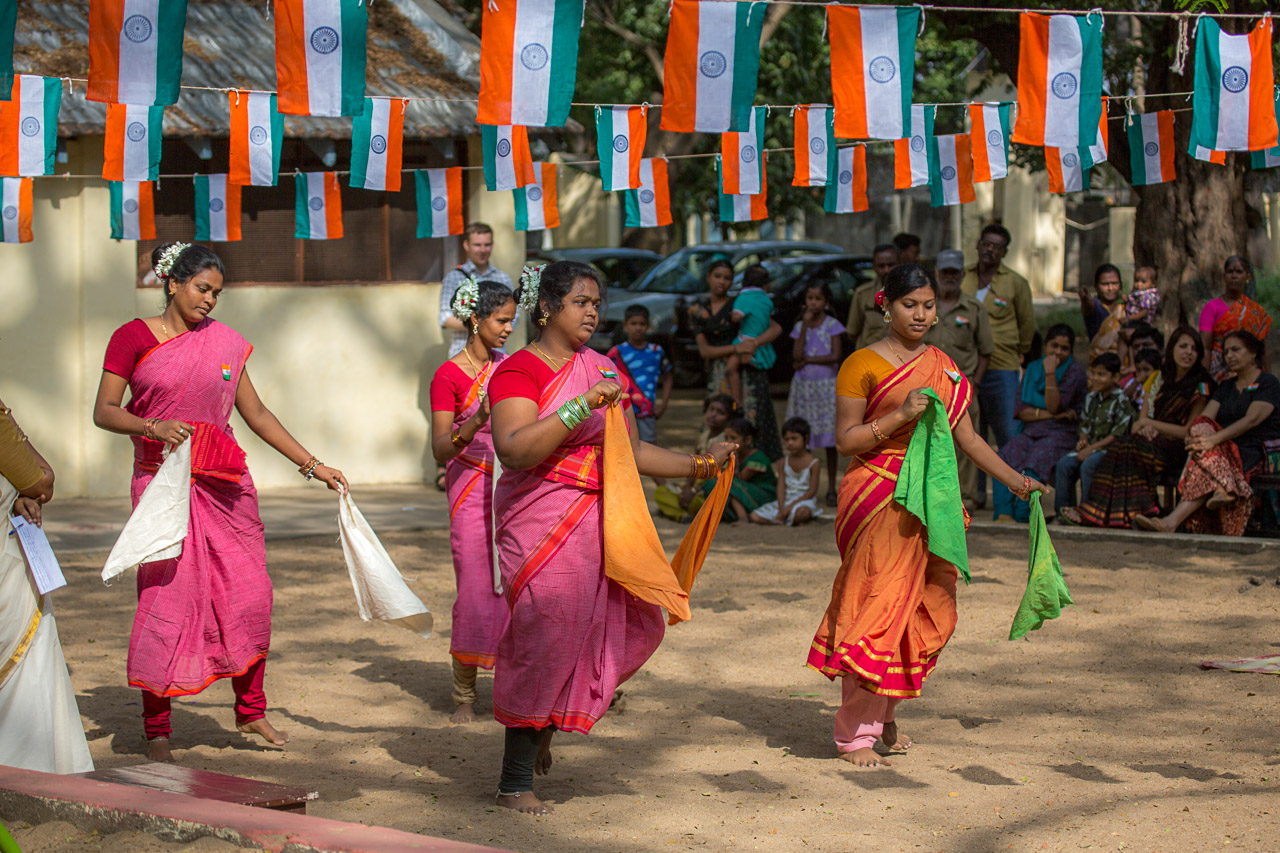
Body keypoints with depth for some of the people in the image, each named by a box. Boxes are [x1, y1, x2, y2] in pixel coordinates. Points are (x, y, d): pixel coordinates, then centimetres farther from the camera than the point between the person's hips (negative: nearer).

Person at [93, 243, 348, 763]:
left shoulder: (223, 342, 10)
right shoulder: (133, 338, -1)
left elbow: (256, 414, 13)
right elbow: (104, 412, -4)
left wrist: (313, 465, 9)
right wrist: (154, 427, -23)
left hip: (224, 485, 4)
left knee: (247, 594, 2)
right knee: (166, 598, -6)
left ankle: (250, 709, 18)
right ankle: (156, 728, 3)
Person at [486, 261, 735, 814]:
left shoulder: (602, 370, 15)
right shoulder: (518, 371, -9)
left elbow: (632, 452, 18)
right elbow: (514, 450, -24)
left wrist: (700, 465, 8)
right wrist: (582, 406, -29)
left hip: (601, 520, 8)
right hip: (543, 525, -8)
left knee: (636, 626, 9)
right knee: (546, 641, -6)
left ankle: (541, 724, 30)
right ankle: (513, 786, 6)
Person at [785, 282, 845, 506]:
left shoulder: (832, 325, -1)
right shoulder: (800, 326, 8)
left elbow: (836, 356, -12)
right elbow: (797, 355, -6)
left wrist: (807, 360, -8)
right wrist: (805, 325, -9)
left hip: (826, 386, -3)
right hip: (803, 386, 3)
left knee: (829, 440, 0)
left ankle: (831, 489, 7)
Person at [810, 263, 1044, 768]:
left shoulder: (944, 368, 15)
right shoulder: (863, 364, -3)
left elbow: (966, 436, 18)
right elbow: (845, 441, -7)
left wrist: (1014, 479, 10)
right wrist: (901, 415, -18)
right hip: (877, 499, -6)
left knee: (924, 613, 5)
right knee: (878, 609, -10)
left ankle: (882, 715, 19)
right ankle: (854, 732, -4)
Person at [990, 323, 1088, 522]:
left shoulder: (1075, 372, 3)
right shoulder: (1033, 369, 16)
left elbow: (1054, 406, -8)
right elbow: (1021, 411, 6)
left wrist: (1050, 373, -14)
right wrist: (1052, 414, -8)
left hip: (1059, 434, -4)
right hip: (1030, 432, 4)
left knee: (1035, 462, -34)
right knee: (1003, 459, -26)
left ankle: (1021, 519, -32)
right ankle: (1004, 515, -36)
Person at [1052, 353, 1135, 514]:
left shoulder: (1121, 401, -8)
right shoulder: (1091, 398, 15)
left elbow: (1118, 435, -14)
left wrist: (1092, 448, -18)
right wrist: (1082, 440, 0)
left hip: (1110, 448, -7)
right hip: (1089, 446, 7)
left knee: (1088, 465, -33)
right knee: (1063, 464, -17)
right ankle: (1062, 509, -12)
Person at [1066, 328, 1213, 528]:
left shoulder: (1200, 387, 0)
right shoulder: (1158, 379, 16)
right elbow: (1139, 423, 13)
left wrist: (1151, 424, -7)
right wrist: (1142, 427, -12)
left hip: (1180, 450, -5)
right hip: (1152, 442, 5)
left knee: (1131, 445, -31)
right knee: (1126, 443, -29)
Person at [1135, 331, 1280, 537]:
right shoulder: (1226, 387, 23)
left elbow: (1252, 419, -17)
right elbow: (1206, 417, 5)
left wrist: (1214, 439, -30)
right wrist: (1193, 435, -20)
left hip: (1259, 453, -6)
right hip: (1228, 449, 6)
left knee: (1209, 460, -35)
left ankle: (1172, 521, -48)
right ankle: (1223, 488, -49)